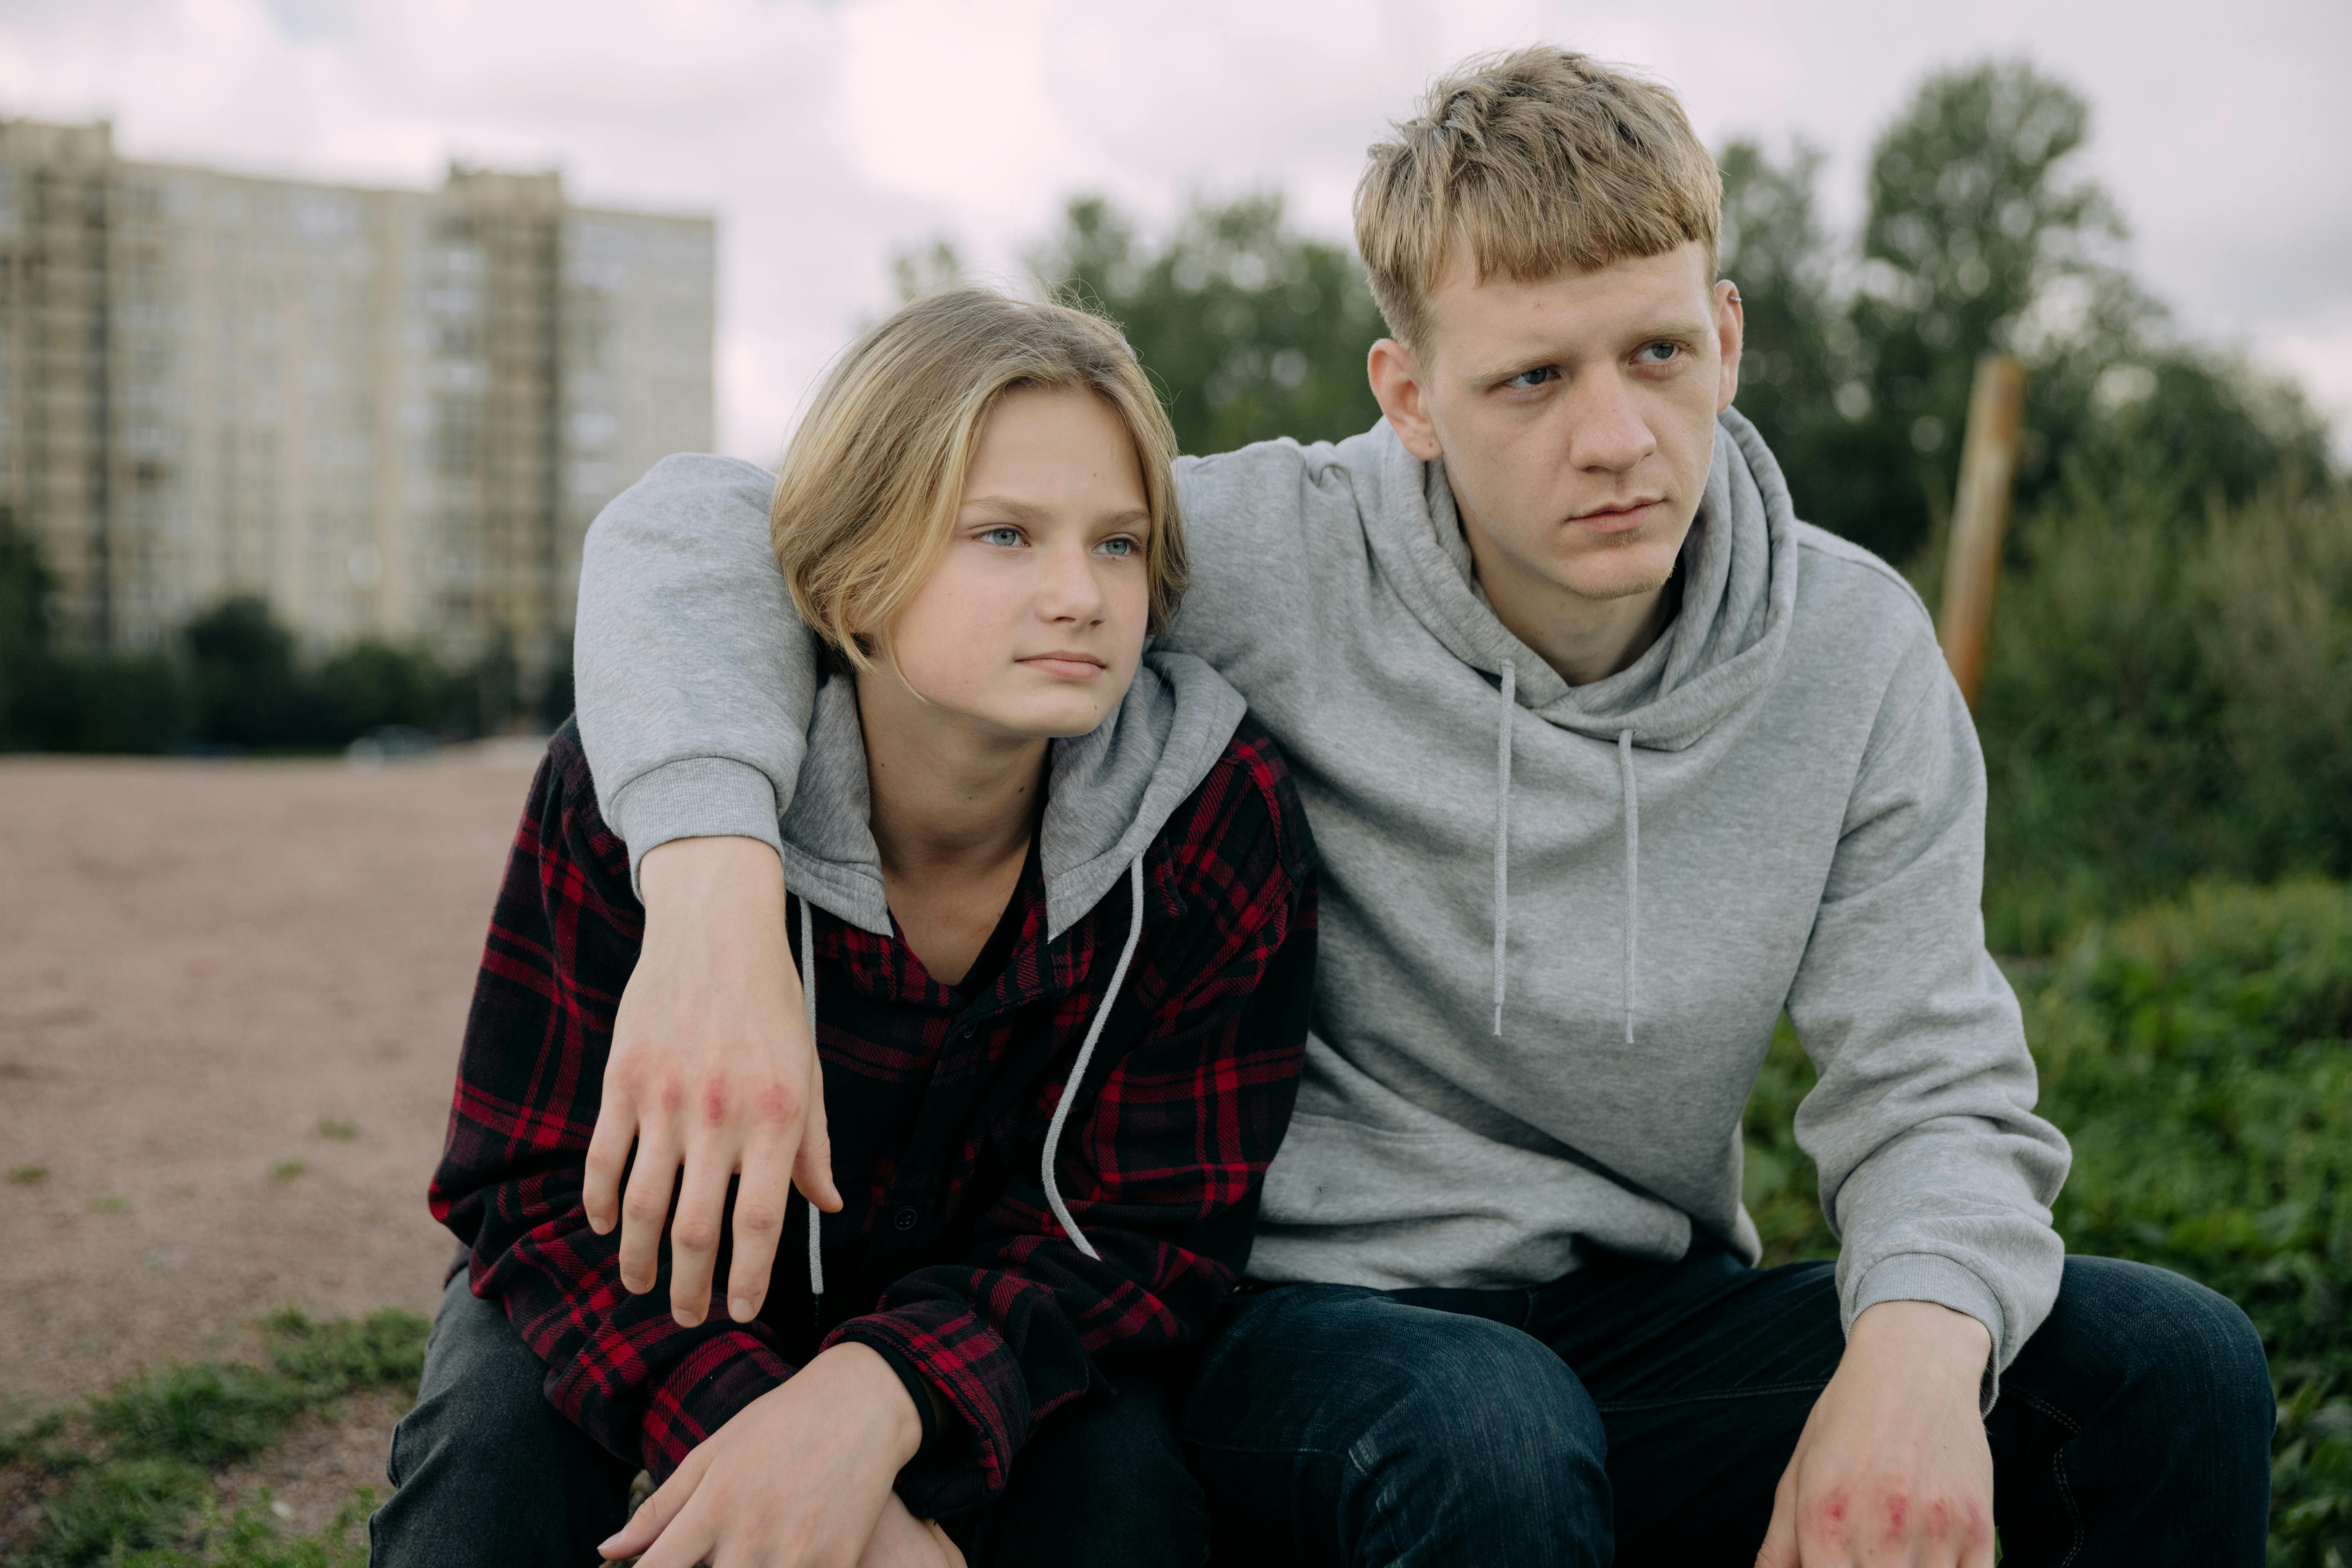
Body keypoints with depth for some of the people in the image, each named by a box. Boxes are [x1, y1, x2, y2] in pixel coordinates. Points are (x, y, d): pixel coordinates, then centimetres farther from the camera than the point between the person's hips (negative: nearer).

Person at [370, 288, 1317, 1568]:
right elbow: (542, 1184, -22)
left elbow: (1147, 1226, -21)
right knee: (492, 1452, -29)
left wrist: (876, 1397, -41)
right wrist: (746, 1427, -41)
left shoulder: (1220, 820, -24)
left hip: (980, 1322, 1)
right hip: (666, 1296, -1)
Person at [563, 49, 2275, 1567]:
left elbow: (1934, 1089, -3)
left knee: (2173, 1364, -16)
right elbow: (702, 535, -16)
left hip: (1638, 1323, 4)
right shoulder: (1274, 559, -15)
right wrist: (720, 888, -37)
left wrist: (1919, 1340, -27)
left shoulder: (1857, 654, -3)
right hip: (1296, 1314, -3)